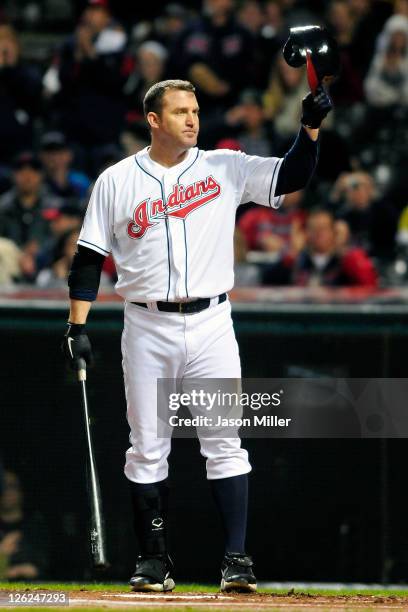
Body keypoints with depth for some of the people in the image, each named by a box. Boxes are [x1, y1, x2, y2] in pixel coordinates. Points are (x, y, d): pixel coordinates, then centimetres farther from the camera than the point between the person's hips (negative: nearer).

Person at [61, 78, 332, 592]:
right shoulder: (116, 181, 4)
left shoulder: (225, 168, 5)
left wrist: (310, 127, -20)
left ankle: (236, 559, -3)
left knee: (225, 444, -5)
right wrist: (77, 327, -3)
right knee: (147, 449, 3)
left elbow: (291, 176, -4)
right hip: (147, 328, 0)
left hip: (211, 324, 0)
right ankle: (154, 561, 12)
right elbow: (89, 259, 5)